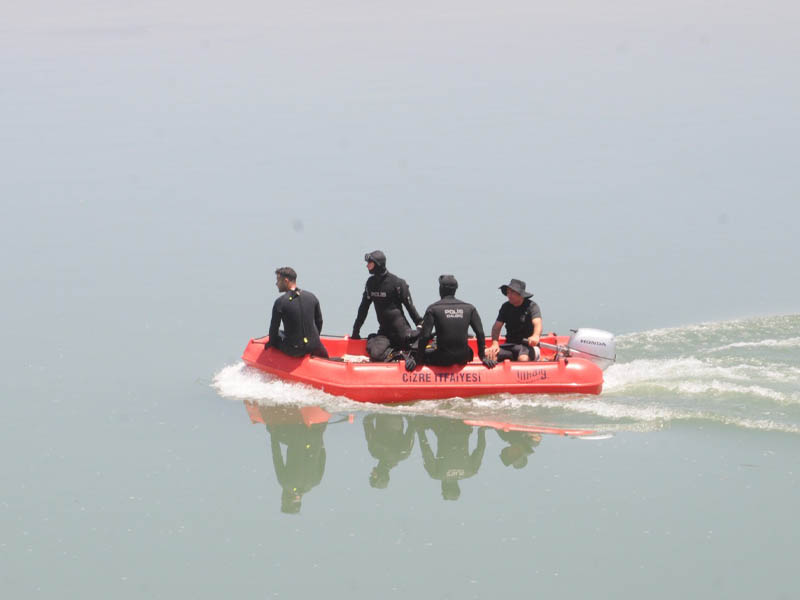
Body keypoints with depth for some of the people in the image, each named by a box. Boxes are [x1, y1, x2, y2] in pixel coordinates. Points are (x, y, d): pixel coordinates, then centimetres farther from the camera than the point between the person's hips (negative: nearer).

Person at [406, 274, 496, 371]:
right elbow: (480, 333, 4)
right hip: (462, 358, 2)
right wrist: (483, 357, 14)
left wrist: (417, 360, -1)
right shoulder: (469, 308, 4)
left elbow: (425, 336, -9)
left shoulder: (433, 309, -4)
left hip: (443, 359, -2)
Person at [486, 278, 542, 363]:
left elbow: (537, 323, -22)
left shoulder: (531, 306, -4)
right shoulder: (506, 307, 11)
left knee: (523, 359, -39)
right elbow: (496, 327, 6)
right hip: (510, 345, 4)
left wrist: (535, 336, -46)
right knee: (487, 354, -21)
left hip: (528, 344, -4)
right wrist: (495, 344, -14)